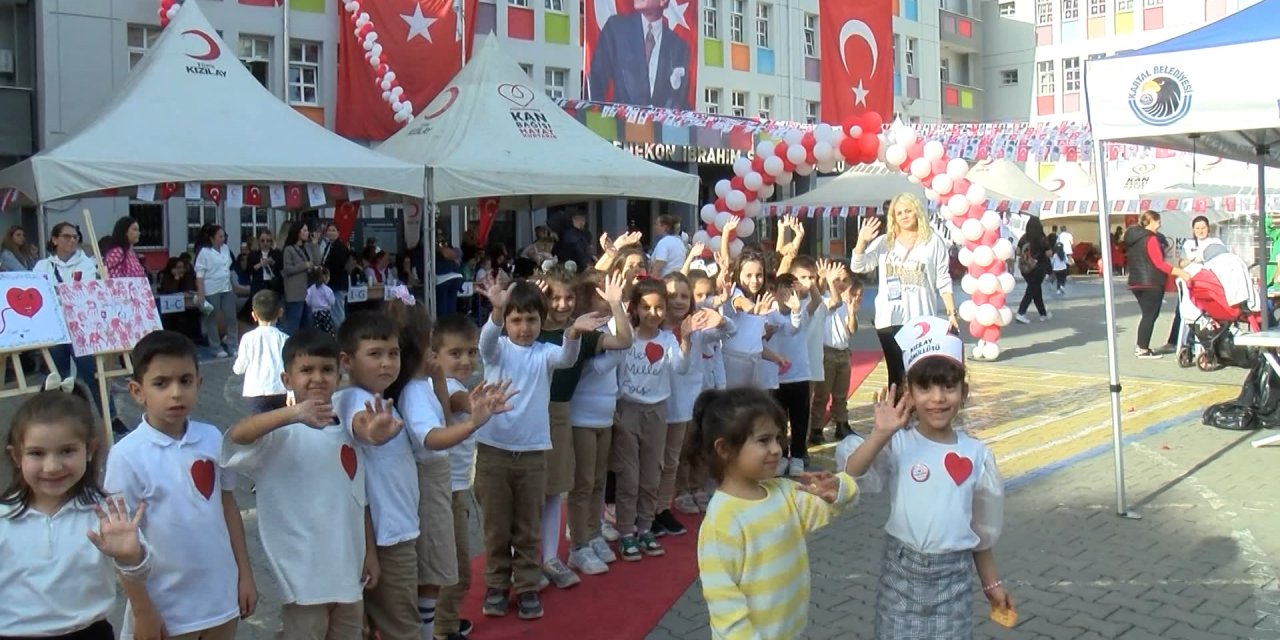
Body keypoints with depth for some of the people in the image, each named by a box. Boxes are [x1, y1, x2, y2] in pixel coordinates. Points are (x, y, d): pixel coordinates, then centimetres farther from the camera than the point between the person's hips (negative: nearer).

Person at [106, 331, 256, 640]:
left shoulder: (213, 439, -4)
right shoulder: (127, 455, -15)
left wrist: (245, 574, 8)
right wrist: (142, 611, -8)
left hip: (220, 599, 4)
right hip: (165, 608, -4)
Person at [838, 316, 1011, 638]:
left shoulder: (976, 453, -1)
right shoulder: (898, 445, -11)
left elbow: (981, 527, 10)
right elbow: (851, 474, -27)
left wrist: (991, 582, 15)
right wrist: (880, 434, -36)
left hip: (955, 575, 2)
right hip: (903, 572, -2)